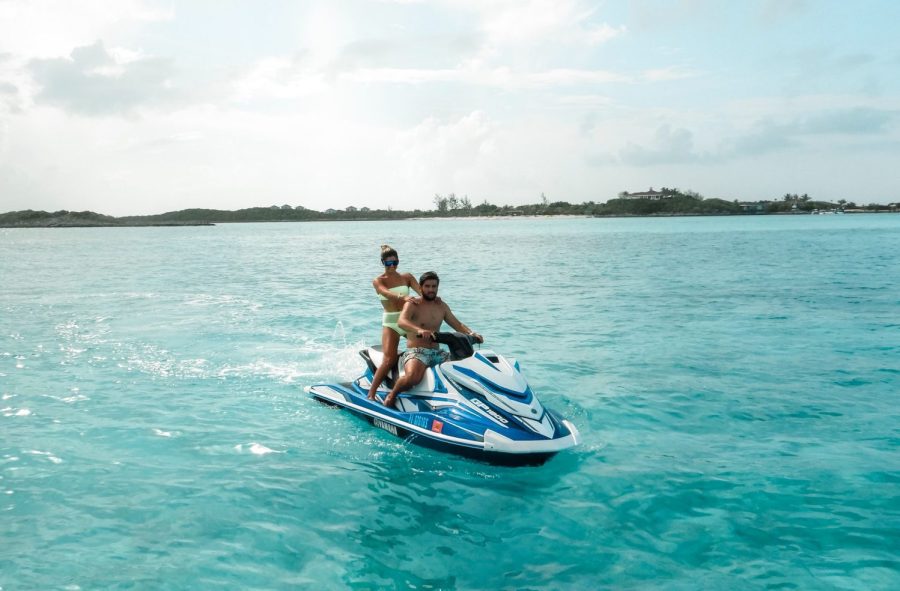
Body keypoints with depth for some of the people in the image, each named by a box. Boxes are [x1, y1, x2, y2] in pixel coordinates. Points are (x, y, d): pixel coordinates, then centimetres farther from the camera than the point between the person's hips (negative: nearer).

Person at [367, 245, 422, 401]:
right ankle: (371, 394, -13)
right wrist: (402, 297, -42)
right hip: (390, 322, -4)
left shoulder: (407, 277, 9)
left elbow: (421, 291, -6)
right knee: (389, 360, -18)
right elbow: (387, 293, -21)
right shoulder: (378, 281, 0)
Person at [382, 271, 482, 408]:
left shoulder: (442, 306, 16)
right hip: (415, 351, -6)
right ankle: (392, 395, -7)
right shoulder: (412, 305, -3)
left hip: (436, 353, 6)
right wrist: (419, 330, -44)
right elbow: (401, 321, -23)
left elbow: (457, 324, 18)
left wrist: (472, 333, -3)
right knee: (413, 377, -37)